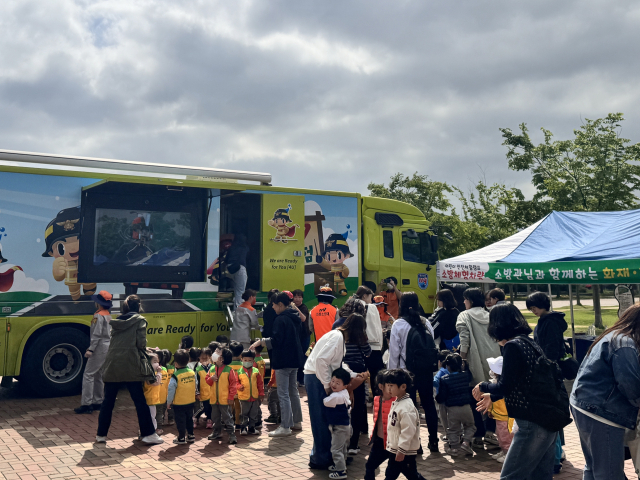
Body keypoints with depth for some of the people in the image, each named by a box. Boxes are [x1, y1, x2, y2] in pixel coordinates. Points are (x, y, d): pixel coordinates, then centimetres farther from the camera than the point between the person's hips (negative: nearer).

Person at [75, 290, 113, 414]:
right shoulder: (108, 315, 15)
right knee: (98, 375, 16)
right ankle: (98, 402, 20)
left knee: (88, 375, -7)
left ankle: (86, 404, -9)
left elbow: (96, 334, -20)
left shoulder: (98, 316, -13)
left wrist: (90, 349, -22)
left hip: (100, 348, -9)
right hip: (108, 347, 10)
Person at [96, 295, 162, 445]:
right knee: (140, 401, 1)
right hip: (130, 366, -5)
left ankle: (101, 435, 18)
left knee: (108, 401, 12)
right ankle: (148, 434, 4)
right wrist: (143, 349, 14)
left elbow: (115, 342, 16)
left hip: (111, 366, 5)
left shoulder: (116, 321, 17)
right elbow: (141, 343, -10)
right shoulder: (139, 320, 0)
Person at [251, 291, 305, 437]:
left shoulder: (281, 319, -17)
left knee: (283, 394, -5)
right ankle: (297, 421, 27)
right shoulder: (295, 318, 11)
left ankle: (285, 427, -2)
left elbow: (275, 341, -23)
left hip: (283, 361, -10)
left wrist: (260, 341, -14)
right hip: (295, 359, 10)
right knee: (293, 391, 18)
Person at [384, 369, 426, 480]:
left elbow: (408, 431, -26)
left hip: (405, 452, -9)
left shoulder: (407, 407, -23)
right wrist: (390, 444, 20)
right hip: (395, 450, 10)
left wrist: (401, 450, -23)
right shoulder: (396, 403, 8)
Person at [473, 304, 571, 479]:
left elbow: (504, 387, -18)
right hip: (550, 418, 9)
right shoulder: (529, 343, 12)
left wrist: (483, 387, 1)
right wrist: (492, 396, 27)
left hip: (534, 423, -9)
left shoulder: (513, 346, -15)